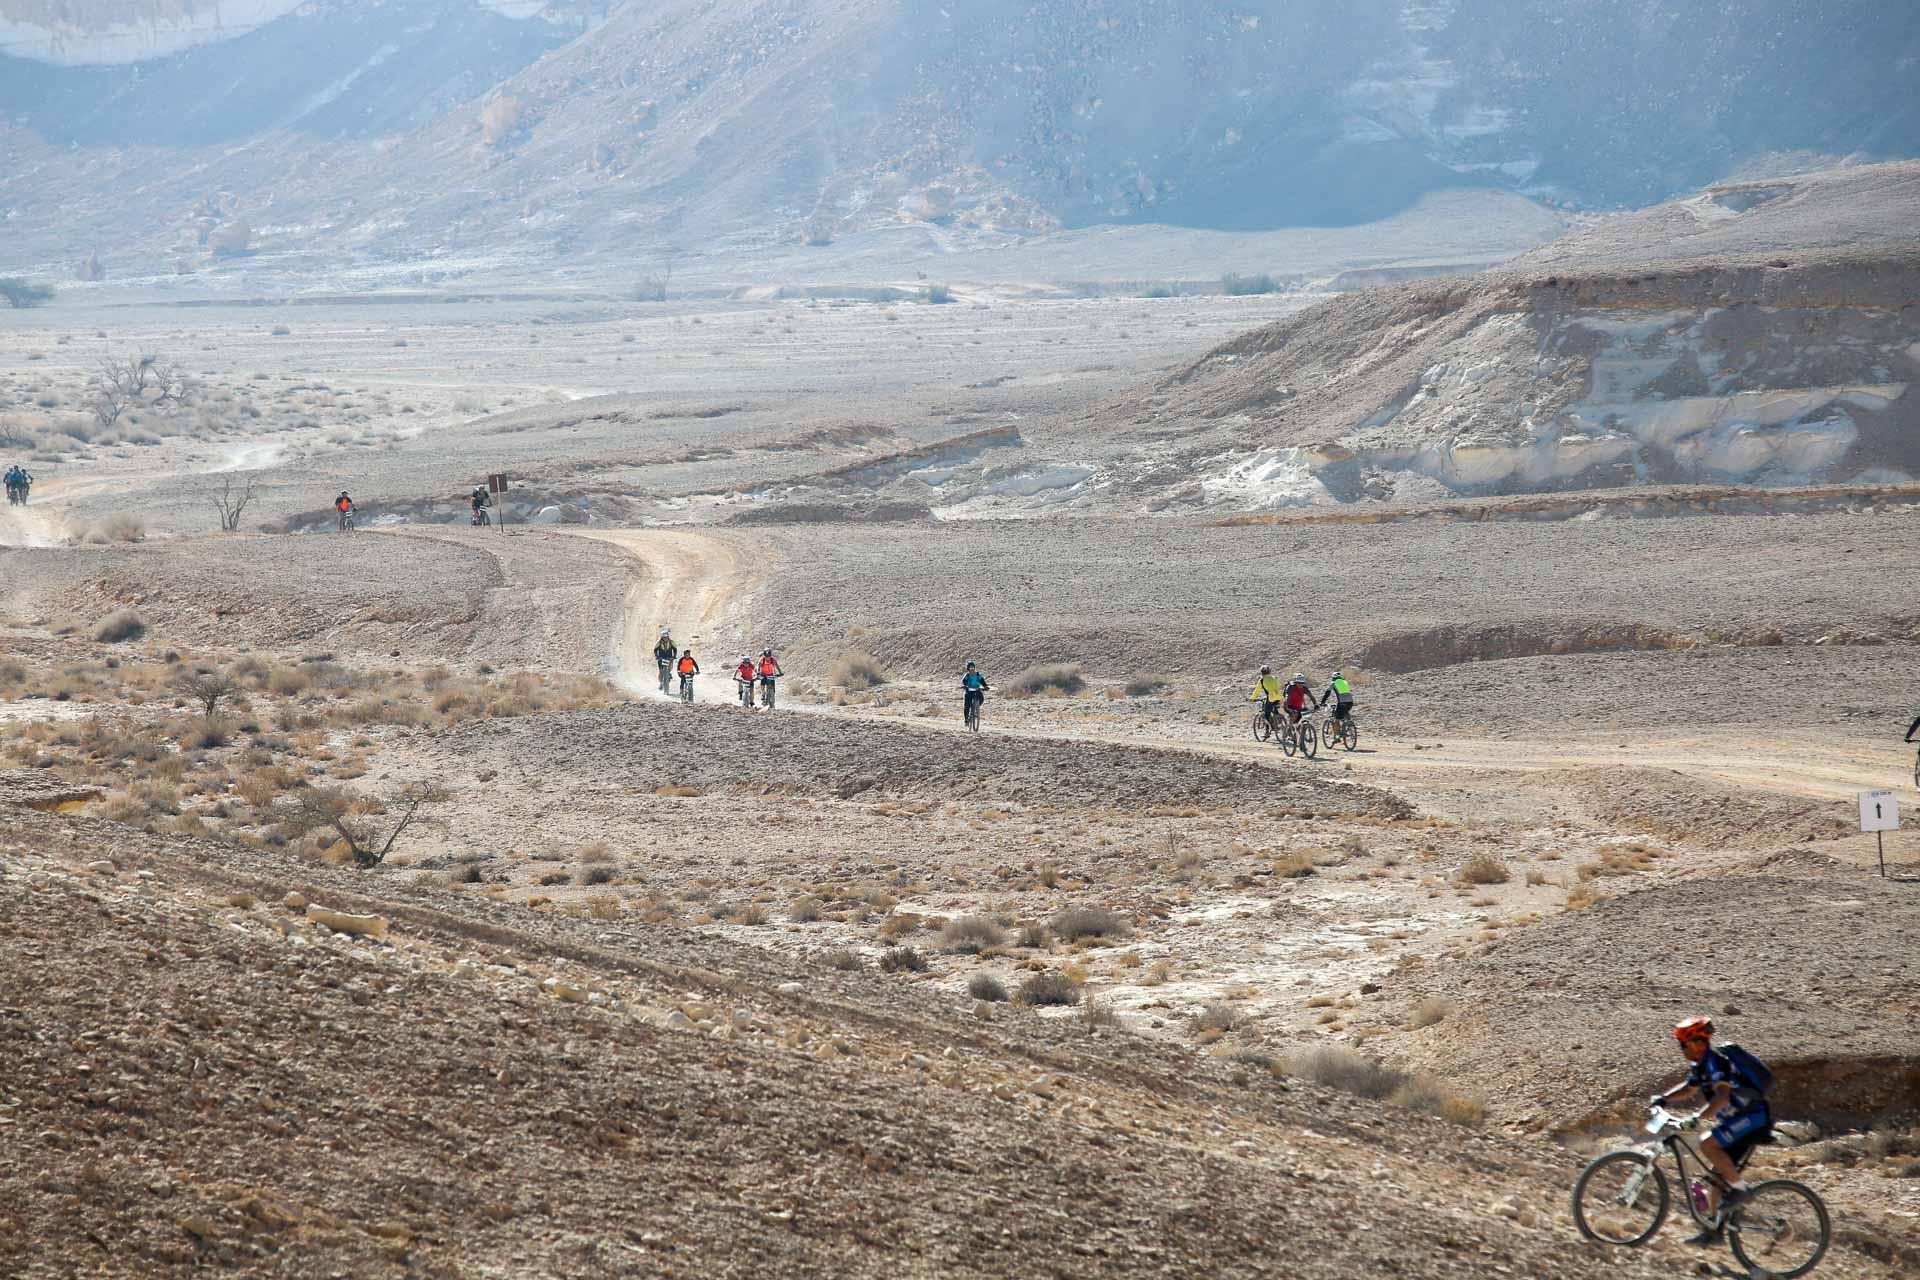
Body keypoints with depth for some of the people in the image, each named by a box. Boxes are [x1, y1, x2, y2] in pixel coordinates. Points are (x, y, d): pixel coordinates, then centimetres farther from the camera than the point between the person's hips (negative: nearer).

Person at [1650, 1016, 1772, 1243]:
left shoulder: (1716, 1061, -18)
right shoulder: (1702, 1065, 12)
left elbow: (1722, 1096, -32)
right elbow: (1688, 1088, 29)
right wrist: (1664, 1098, 11)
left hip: (1753, 1116, -10)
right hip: (1740, 1120, 10)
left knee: (1708, 1146, -25)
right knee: (1716, 1175, 7)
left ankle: (1741, 1188, -14)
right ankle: (1714, 1231, 10)